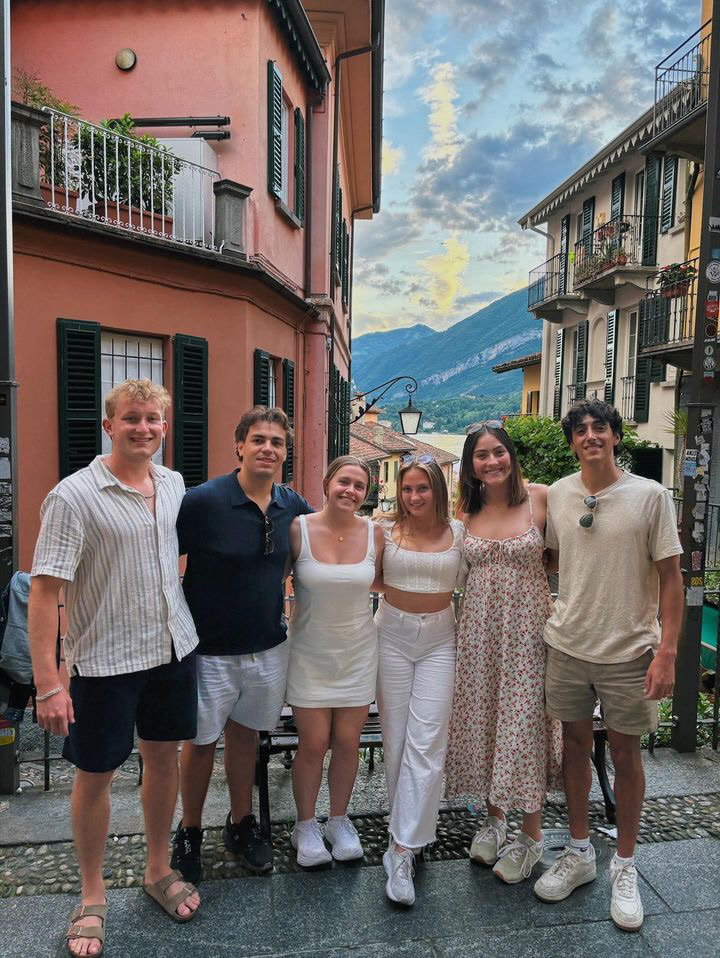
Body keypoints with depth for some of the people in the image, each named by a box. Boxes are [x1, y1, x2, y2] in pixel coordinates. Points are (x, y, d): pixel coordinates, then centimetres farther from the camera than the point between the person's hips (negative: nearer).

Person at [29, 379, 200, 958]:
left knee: (165, 757, 17)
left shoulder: (174, 485, 2)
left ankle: (158, 871, 39)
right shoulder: (74, 496, -16)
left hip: (174, 648, 5)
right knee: (96, 774, 9)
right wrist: (48, 682, -20)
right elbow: (45, 590, -17)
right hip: (105, 660, -5)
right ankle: (93, 897, 32)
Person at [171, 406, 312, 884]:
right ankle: (190, 832, 35)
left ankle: (242, 823, 40)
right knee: (201, 742, 12)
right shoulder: (202, 501, -18)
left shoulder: (293, 505, -3)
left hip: (269, 647, 4)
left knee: (245, 733, 20)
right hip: (209, 648, -3)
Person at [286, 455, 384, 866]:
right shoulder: (299, 529, -12)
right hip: (310, 652, -2)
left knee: (347, 743, 10)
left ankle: (339, 821, 34)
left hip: (357, 652, 2)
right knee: (313, 743, 3)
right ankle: (306, 825, 28)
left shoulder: (374, 533, -4)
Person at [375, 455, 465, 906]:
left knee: (426, 744, -5)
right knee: (395, 737, 7)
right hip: (393, 635, 1)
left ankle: (402, 850, 3)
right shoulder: (386, 531, -2)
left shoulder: (459, 532, -1)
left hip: (439, 639, 0)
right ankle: (409, 827, 28)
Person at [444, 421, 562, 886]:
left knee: (524, 721, 3)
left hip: (527, 625, -3)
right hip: (479, 626, 4)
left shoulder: (540, 498, -6)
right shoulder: (467, 511, 4)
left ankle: (531, 835, 24)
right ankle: (494, 816, 34)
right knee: (481, 719, 11)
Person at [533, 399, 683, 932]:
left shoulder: (651, 496, -8)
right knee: (575, 746, 15)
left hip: (629, 651, -3)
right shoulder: (557, 496, 1)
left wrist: (667, 652, -12)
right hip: (568, 645, 3)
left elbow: (670, 577, -7)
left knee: (626, 754, 10)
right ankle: (579, 854, 35)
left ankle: (625, 867, 31)